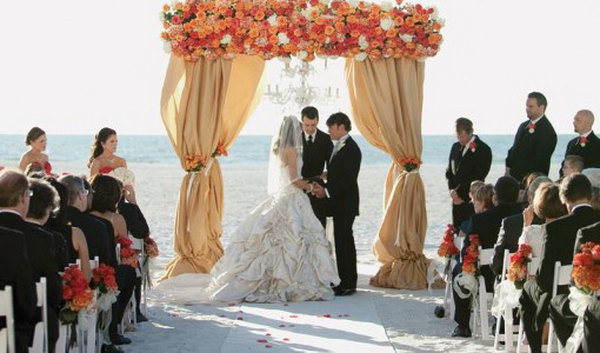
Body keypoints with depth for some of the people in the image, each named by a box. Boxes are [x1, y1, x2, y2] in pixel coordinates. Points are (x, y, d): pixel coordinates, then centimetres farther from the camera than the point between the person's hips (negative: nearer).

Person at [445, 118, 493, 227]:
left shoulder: (483, 149, -7)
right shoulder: (456, 147, 14)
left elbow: (478, 177, -11)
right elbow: (449, 171, 16)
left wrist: (460, 193, -10)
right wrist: (452, 190, -1)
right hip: (457, 199, 6)